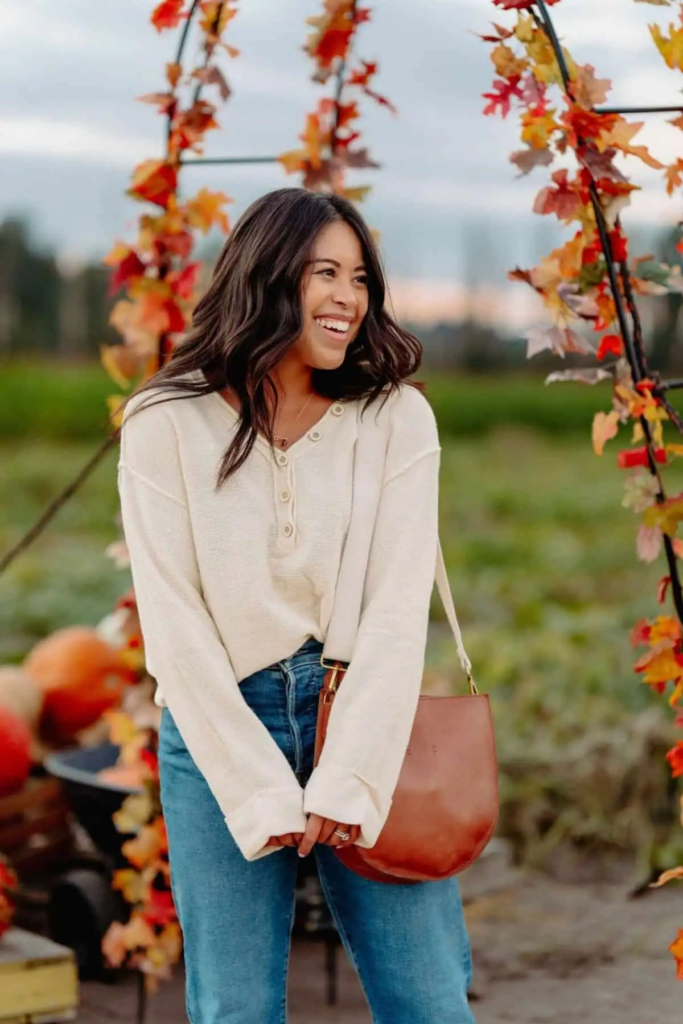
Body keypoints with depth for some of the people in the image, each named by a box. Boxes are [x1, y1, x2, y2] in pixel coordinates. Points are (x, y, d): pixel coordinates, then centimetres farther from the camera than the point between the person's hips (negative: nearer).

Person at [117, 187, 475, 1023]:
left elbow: (399, 610, -7)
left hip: (363, 713, 1)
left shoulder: (396, 418, -1)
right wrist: (261, 794, -11)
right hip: (220, 728, -1)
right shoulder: (168, 423, -5)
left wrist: (350, 781, -14)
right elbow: (172, 623, -7)